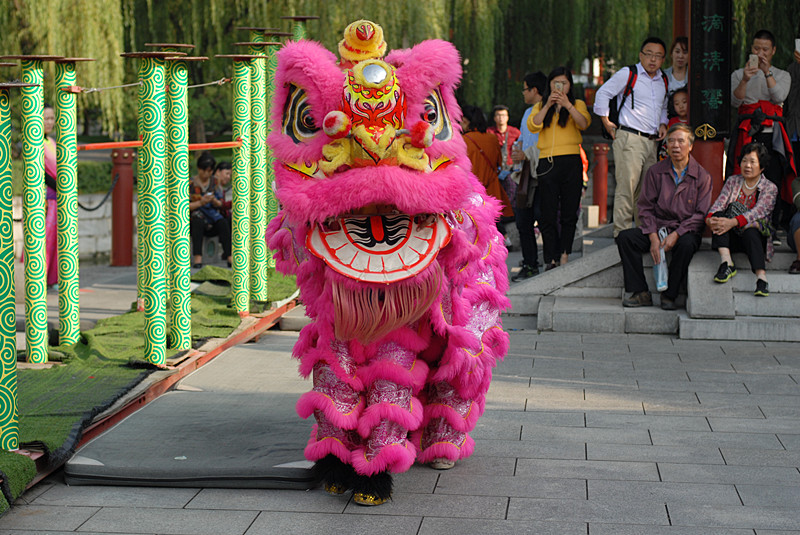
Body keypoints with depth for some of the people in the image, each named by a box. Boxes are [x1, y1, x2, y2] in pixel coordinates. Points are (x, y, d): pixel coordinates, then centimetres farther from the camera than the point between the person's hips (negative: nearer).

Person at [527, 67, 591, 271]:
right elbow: (533, 126, -1)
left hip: (571, 162, -1)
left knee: (569, 213, -1)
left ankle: (564, 257, 5)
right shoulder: (540, 106, 17)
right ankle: (552, 260, -3)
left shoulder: (578, 105, 13)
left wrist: (567, 105, -18)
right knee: (548, 215, -3)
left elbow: (584, 124, -7)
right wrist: (548, 105, -10)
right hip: (547, 162, 1)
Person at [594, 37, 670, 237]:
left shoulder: (663, 80, 17)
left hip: (652, 141, 7)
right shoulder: (628, 74, -3)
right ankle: (621, 232, -9)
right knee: (627, 187, -11)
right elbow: (603, 93, -2)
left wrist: (662, 123, 14)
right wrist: (606, 122, -3)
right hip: (629, 139, -7)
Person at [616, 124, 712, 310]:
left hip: (686, 231, -3)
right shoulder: (655, 172, 7)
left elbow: (700, 214, -4)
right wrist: (653, 238, -11)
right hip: (658, 227, 3)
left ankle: (669, 295, -20)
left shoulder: (702, 176, 1)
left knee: (686, 244, -37)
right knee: (625, 237, -22)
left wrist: (676, 234, -18)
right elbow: (646, 208, 5)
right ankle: (641, 293, -21)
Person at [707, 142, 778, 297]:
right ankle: (726, 263, -38)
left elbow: (758, 211, -16)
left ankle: (761, 277, -53)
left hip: (755, 237, -3)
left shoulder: (770, 188, 2)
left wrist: (732, 222, -33)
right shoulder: (732, 181, 14)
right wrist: (710, 218, -26)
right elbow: (719, 203, -1)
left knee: (750, 229, -36)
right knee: (719, 215, -24)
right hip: (731, 238, 3)